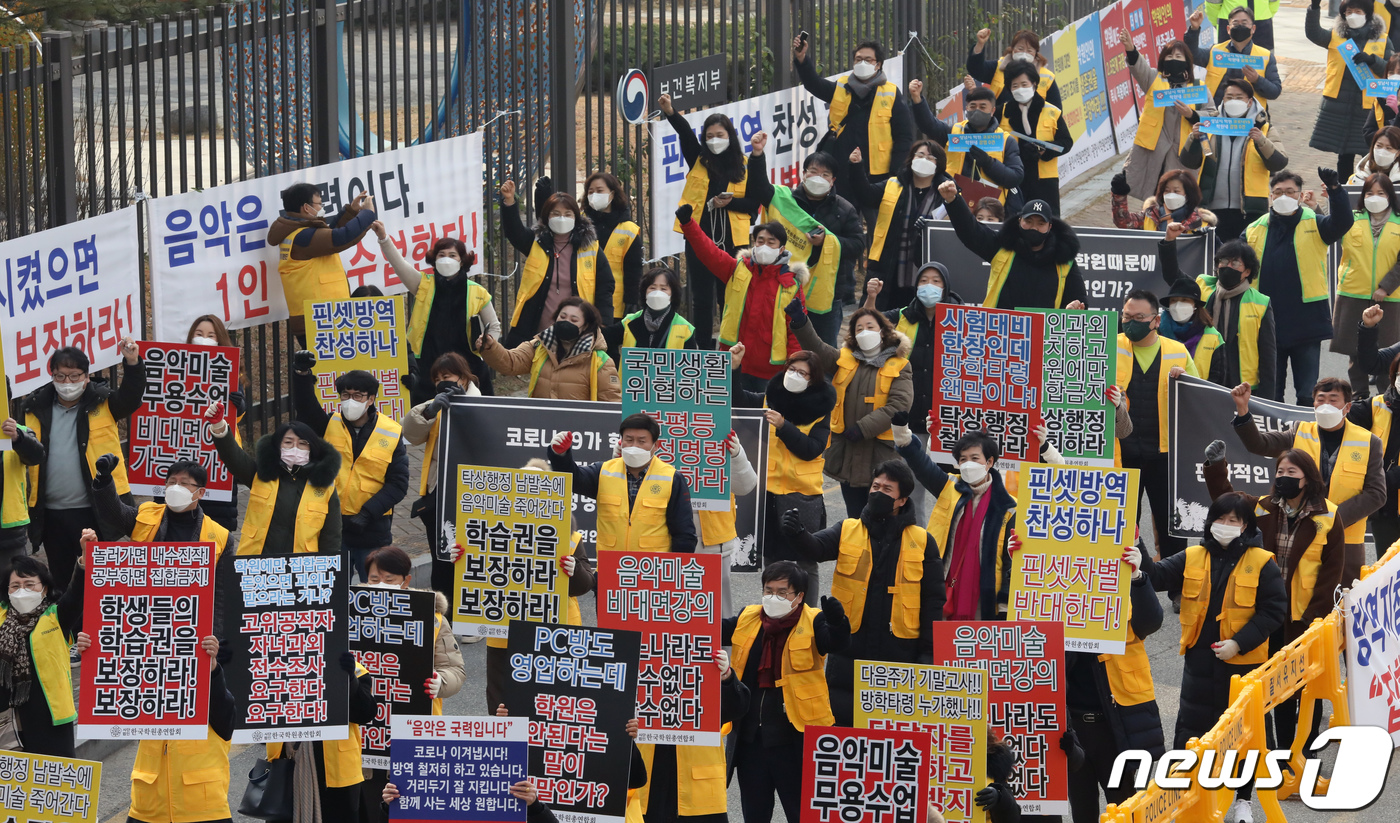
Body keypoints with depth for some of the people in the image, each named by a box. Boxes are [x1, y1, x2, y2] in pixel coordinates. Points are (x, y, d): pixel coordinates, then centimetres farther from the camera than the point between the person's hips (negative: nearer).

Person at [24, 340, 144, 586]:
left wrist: (133, 363, -34)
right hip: (51, 515, 3)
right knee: (61, 577, 12)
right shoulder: (36, 408, 7)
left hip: (95, 511, -3)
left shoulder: (102, 404, 0)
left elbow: (130, 397, -19)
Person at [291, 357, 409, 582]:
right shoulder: (330, 425, 3)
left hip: (373, 529, -2)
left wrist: (367, 513, -15)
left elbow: (398, 484, -5)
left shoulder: (391, 434, -2)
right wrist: (301, 373, -31)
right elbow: (305, 408, -15)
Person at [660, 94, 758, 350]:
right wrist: (671, 113, -30)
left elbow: (753, 205, 4)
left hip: (731, 240, -1)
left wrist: (730, 202, -15)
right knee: (701, 298, 6)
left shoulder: (744, 166, 4)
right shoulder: (698, 161, 7)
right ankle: (703, 349, 13)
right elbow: (685, 134, -12)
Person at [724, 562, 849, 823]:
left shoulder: (812, 623, -7)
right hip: (750, 735, 5)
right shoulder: (747, 619, 7)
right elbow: (718, 631, 16)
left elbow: (838, 643, -24)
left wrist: (837, 622, -47)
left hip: (793, 738, -5)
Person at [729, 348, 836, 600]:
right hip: (768, 490, 3)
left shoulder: (821, 410, -3)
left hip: (803, 494, -3)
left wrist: (783, 426, -23)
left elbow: (812, 450, -13)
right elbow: (738, 401, 5)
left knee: (806, 562, 1)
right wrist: (733, 368, -8)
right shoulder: (770, 398, 5)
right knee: (771, 558, 11)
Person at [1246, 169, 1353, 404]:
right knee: (1269, 393, 11)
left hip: (1307, 322, -3)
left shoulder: (1315, 226, 1)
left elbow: (1342, 223, -19)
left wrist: (1335, 189, -33)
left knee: (1308, 393, 1)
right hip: (1266, 324, 3)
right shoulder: (1254, 231, 8)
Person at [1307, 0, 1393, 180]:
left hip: (1368, 107, -1)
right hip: (1337, 103, 1)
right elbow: (1313, 33, -8)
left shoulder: (1382, 40, 7)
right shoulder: (1336, 36, 9)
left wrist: (1372, 60, -18)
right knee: (1344, 154, 7)